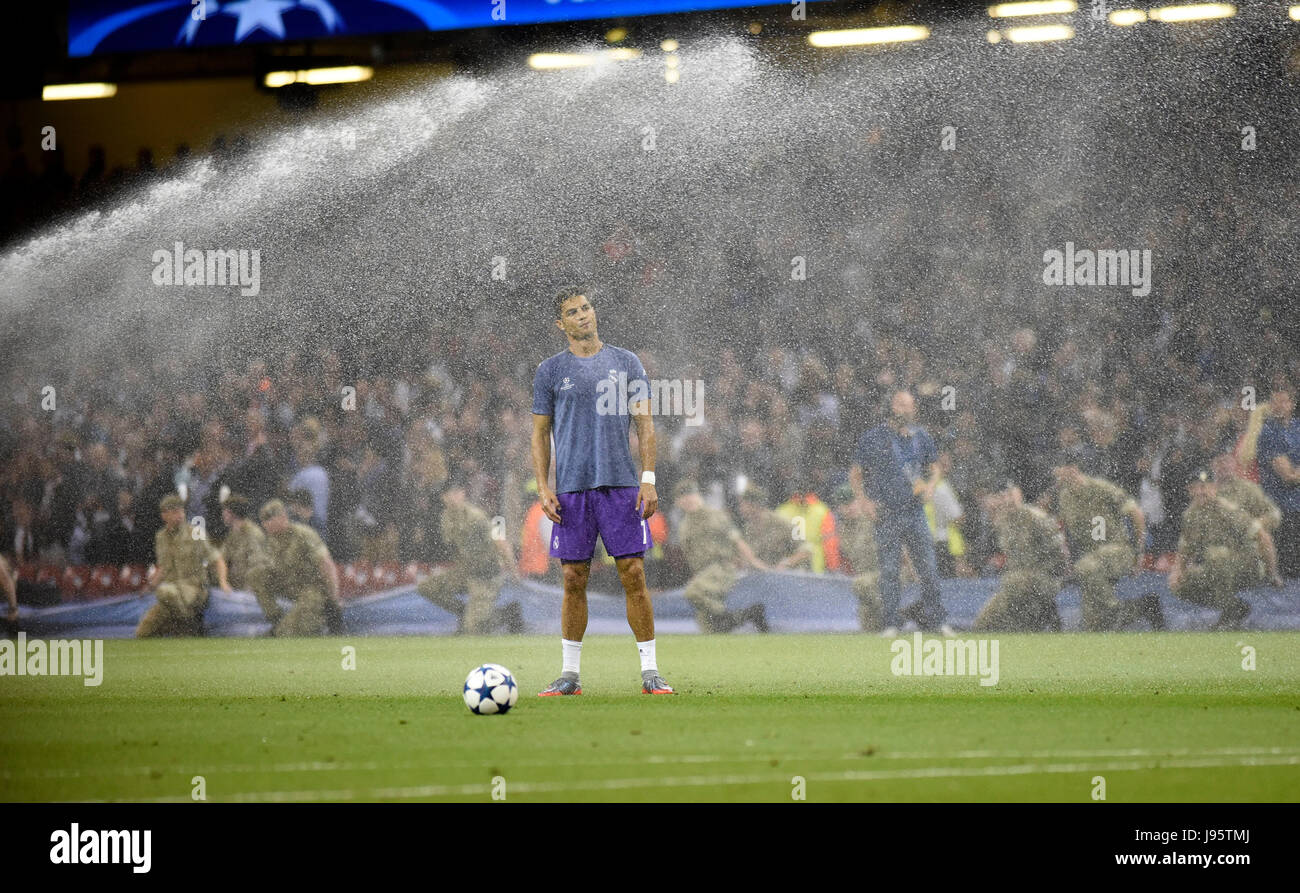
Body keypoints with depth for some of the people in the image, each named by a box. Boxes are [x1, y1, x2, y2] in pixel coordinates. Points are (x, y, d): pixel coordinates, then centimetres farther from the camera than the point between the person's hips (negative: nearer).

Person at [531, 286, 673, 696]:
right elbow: (541, 433, 10)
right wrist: (543, 487, -1)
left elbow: (645, 424, 8)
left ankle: (650, 672, -1)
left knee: (634, 576, -5)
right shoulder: (550, 370, 9)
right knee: (574, 580, 1)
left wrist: (649, 478, -2)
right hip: (572, 489, 0)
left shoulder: (626, 362, 9)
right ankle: (570, 673, 8)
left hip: (621, 485, 0)